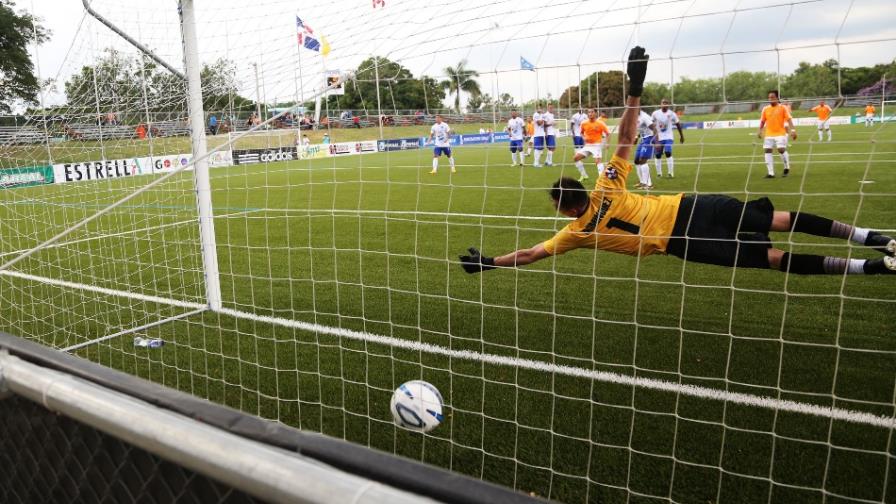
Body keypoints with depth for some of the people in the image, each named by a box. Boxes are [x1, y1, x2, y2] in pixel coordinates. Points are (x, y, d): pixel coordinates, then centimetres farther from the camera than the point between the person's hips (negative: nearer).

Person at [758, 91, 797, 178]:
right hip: (769, 134, 4)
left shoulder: (783, 108, -2)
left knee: (781, 149, -14)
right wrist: (760, 130, 5)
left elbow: (789, 119, -7)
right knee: (767, 151, -4)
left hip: (780, 133, -4)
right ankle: (771, 173, -1)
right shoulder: (765, 109, 7)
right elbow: (762, 121, 15)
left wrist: (792, 130, -17)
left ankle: (787, 167, 13)